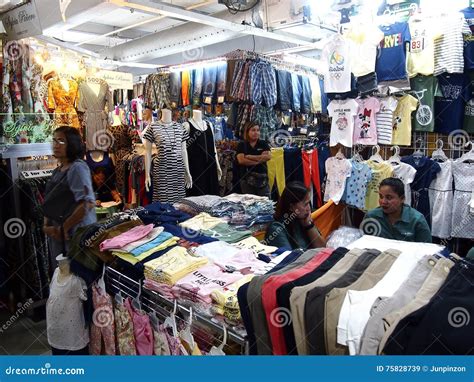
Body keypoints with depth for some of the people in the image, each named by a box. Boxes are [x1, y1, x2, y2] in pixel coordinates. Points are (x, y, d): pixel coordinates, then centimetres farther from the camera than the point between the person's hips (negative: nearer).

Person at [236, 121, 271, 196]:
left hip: (262, 178, 1)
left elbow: (268, 156, -8)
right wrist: (259, 161, -8)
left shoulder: (263, 144, 9)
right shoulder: (242, 145, 4)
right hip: (247, 178, -1)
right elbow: (241, 160, -11)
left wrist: (249, 157, -9)